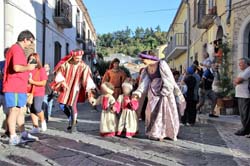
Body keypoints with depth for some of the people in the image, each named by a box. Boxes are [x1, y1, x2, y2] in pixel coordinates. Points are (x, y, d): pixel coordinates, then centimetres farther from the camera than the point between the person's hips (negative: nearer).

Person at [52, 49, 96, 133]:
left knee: (72, 106, -7)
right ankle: (71, 119, 29)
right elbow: (60, 73, 1)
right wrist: (62, 81, -12)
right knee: (62, 105, 4)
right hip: (66, 87, 3)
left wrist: (89, 88, -20)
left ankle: (74, 124, 7)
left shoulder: (83, 66, -9)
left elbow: (87, 78, -11)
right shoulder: (66, 64, -6)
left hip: (75, 88, -3)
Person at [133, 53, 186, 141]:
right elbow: (143, 83, 0)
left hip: (165, 91, -5)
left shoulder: (161, 64, -10)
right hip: (154, 93, 5)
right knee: (154, 112, 2)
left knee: (167, 111, -1)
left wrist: (165, 91, -18)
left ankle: (170, 133, 8)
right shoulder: (146, 70, 7)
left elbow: (168, 78, -14)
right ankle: (157, 133, 11)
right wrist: (137, 93, -14)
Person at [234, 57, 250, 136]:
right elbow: (236, 81, 18)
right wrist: (237, 81, -3)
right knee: (242, 113, 12)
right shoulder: (242, 71, 21)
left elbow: (238, 80, -17)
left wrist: (236, 81, 3)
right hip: (240, 95, 10)